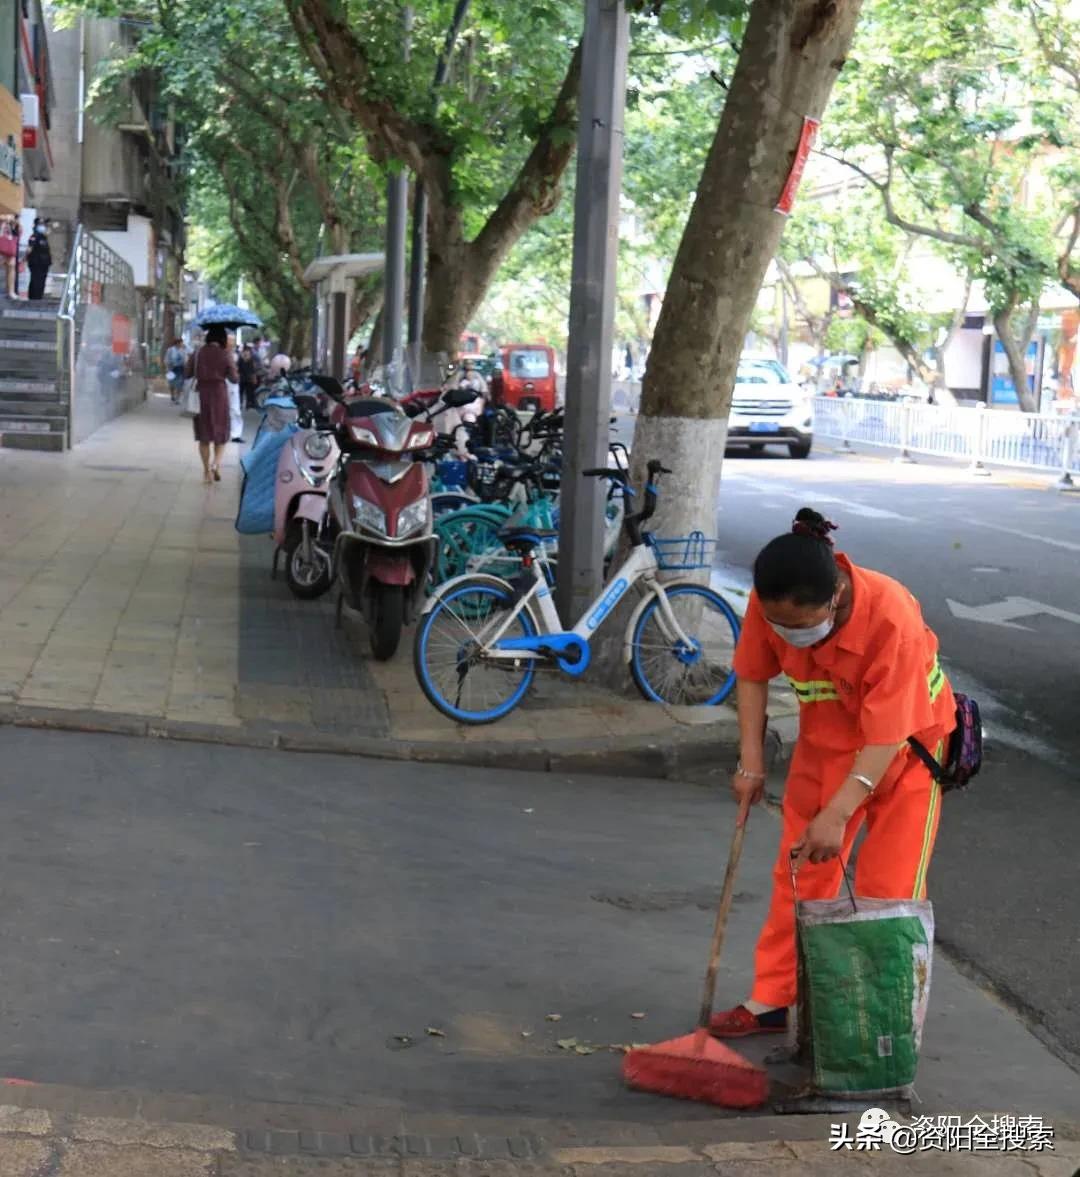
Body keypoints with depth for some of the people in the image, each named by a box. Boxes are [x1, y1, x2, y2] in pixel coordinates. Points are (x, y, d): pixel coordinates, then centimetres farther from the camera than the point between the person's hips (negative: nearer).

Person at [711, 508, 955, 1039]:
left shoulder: (891, 617, -39)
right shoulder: (770, 603, -25)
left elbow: (885, 738, -34)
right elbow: (752, 675, -5)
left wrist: (837, 815, -37)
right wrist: (750, 761, -10)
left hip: (906, 741, -4)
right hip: (826, 740, 4)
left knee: (887, 886, -2)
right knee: (799, 871, 9)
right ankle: (773, 999, 20)